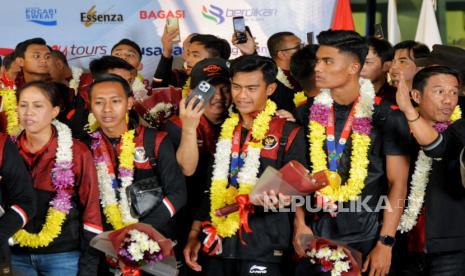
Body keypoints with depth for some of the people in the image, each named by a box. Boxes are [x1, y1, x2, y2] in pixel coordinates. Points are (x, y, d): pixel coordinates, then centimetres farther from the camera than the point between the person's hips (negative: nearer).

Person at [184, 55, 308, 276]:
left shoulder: (289, 134, -2)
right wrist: (194, 235, 12)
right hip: (219, 244, 5)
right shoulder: (224, 131, 13)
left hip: (263, 248, -4)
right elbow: (208, 188, 16)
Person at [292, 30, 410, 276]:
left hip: (366, 240, -3)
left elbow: (398, 182, -8)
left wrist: (385, 243, -12)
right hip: (316, 237, 3)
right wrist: (300, 223, -2)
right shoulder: (310, 112, 4)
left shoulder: (385, 116, -7)